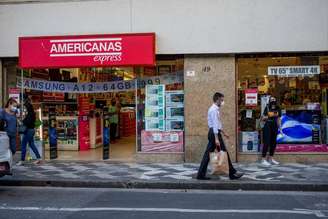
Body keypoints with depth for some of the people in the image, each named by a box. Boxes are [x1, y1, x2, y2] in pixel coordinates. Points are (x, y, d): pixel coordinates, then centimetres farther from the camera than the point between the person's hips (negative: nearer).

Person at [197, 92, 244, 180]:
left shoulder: (216, 109, 17)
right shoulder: (214, 110, -14)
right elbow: (215, 124, -21)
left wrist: (223, 133, 28)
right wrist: (216, 138, -25)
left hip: (213, 132, 10)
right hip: (214, 133, -10)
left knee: (208, 153, 7)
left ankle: (201, 174, 8)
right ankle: (232, 173, 8)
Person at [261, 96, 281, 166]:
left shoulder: (278, 109, 5)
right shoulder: (267, 108, -6)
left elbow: (278, 119, 11)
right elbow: (263, 118, -1)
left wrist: (279, 127, 6)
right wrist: (267, 117, -21)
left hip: (274, 127, 5)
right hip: (267, 126, -5)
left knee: (273, 143, 10)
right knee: (266, 143, -8)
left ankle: (270, 158, 24)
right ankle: (263, 159, -3)